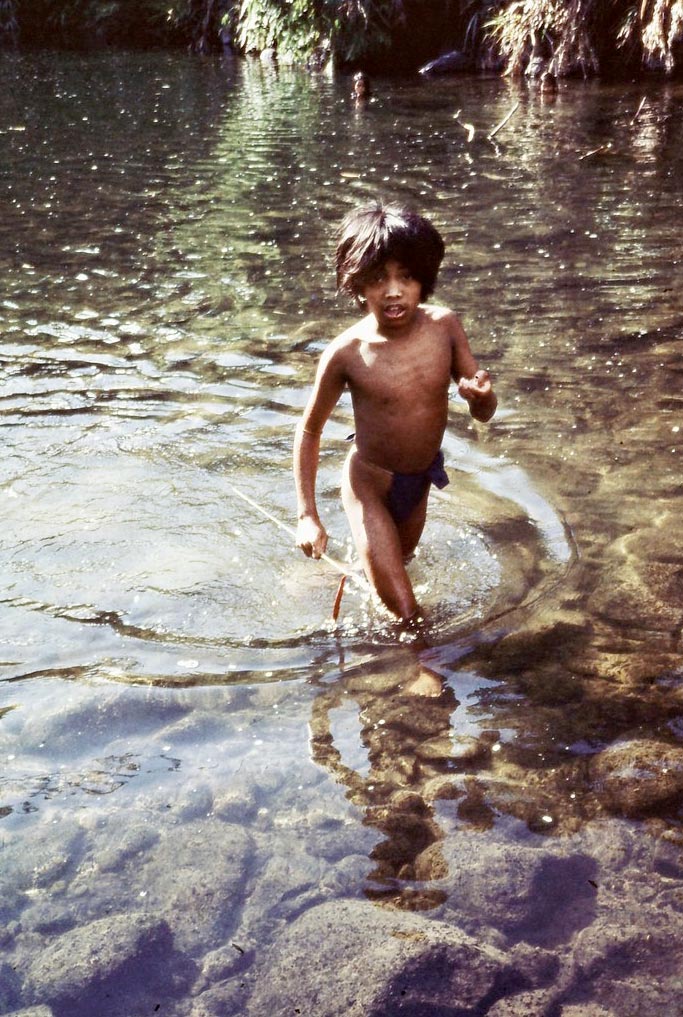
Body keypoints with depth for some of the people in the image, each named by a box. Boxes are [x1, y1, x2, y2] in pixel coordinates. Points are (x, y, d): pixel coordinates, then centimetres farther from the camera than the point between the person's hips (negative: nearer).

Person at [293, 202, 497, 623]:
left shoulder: (444, 327, -15)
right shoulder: (346, 354, -23)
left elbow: (484, 413, -5)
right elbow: (310, 431, -8)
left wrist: (482, 395, -30)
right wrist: (308, 516, -10)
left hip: (421, 481, 5)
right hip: (370, 486, -4)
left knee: (397, 568, 30)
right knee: (406, 616, -8)